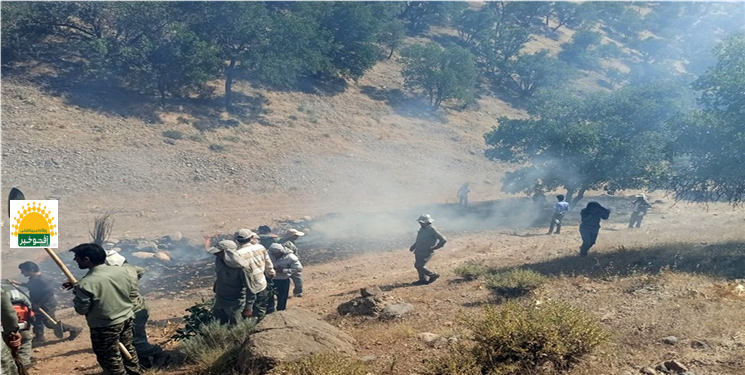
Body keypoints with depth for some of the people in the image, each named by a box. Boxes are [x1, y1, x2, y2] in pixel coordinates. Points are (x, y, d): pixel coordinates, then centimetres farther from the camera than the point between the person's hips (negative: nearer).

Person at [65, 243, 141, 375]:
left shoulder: (86, 284, -25)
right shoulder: (121, 271, -7)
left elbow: (81, 309, -16)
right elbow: (133, 290, 6)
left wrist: (77, 291, 0)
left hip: (105, 326, -6)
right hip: (127, 319, 6)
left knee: (111, 358, 12)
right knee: (128, 349, 24)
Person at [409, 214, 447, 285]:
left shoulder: (432, 230, -16)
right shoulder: (422, 229, 9)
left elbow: (443, 240, -17)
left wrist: (434, 248, -15)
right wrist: (413, 246, 12)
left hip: (426, 252, -9)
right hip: (418, 252, 9)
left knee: (419, 266, -10)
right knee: (417, 265, 12)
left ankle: (433, 275, 6)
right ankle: (423, 279, 26)